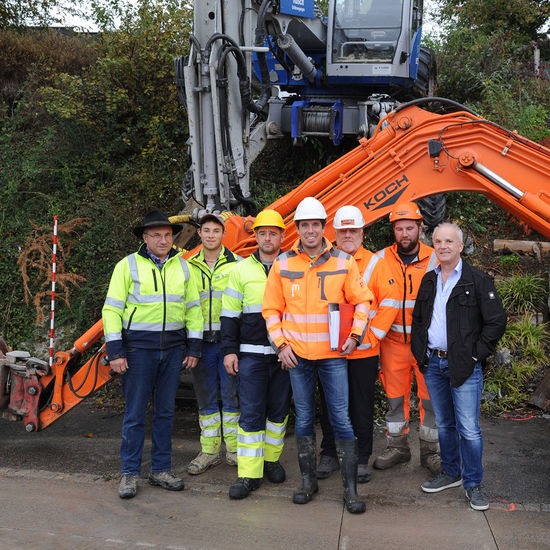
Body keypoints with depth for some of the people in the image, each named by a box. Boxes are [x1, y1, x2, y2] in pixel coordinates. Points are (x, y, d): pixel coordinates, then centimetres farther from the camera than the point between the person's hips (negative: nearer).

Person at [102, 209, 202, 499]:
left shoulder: (182, 266, 9)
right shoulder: (127, 265, -3)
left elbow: (193, 308, 13)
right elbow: (112, 309, -5)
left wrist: (194, 347, 7)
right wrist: (115, 351, -11)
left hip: (173, 348, 4)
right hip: (138, 348, -3)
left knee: (165, 411, 10)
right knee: (135, 413, 1)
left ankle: (161, 470, 22)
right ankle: (130, 473, 14)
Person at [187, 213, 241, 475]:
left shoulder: (237, 264, 2)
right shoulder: (189, 267, 11)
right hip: (201, 341, 3)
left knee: (232, 394, 2)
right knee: (206, 398, 9)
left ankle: (234, 449, 15)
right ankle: (209, 451, 19)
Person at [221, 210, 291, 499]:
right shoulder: (241, 270, 4)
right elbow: (230, 313, 5)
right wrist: (229, 350, -1)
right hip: (251, 353, -1)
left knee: (279, 409, 11)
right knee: (251, 413, -2)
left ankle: (271, 458, 29)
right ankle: (249, 473, 5)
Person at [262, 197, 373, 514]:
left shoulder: (343, 262, 0)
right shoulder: (283, 264, 3)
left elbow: (362, 301, 7)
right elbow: (271, 309, 8)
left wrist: (354, 336, -3)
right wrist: (281, 344, 0)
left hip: (333, 354, -2)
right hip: (297, 355, 2)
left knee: (342, 419, 0)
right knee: (304, 419, 11)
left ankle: (351, 488, 11)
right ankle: (308, 481, 26)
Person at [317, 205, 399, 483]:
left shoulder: (375, 264, 1)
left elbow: (390, 301, -3)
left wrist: (374, 334, -8)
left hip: (364, 351, -1)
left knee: (362, 407, 7)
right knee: (330, 405, 11)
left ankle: (361, 459, 22)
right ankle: (329, 455, 27)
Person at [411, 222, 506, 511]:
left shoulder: (478, 280, -7)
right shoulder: (429, 280, 10)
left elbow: (496, 321, -8)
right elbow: (417, 319, 19)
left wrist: (476, 354, -10)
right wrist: (419, 351, 10)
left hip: (464, 367, -5)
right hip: (433, 364, 5)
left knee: (468, 429, -3)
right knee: (444, 424, 16)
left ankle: (472, 483, 13)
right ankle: (450, 473, 31)